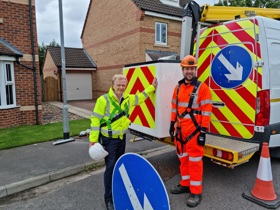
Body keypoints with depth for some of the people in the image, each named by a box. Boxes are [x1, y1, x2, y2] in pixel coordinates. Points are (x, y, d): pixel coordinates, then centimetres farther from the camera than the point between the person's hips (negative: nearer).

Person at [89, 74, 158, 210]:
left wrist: (152, 87, 20)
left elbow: (140, 97, 21)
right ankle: (109, 199, 12)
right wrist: (93, 139, -16)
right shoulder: (104, 100, -17)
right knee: (111, 167, -5)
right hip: (109, 139, -6)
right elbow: (95, 119, -14)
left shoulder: (127, 98, 2)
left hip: (121, 138, 6)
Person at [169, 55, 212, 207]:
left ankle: (196, 192, 14)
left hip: (194, 130, -6)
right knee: (183, 158, 17)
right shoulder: (178, 87, 9)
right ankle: (185, 184, 34)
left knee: (194, 160, 1)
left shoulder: (202, 88, -10)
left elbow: (206, 111, -12)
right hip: (180, 129, 7)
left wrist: (203, 132, -15)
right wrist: (172, 124, 14)